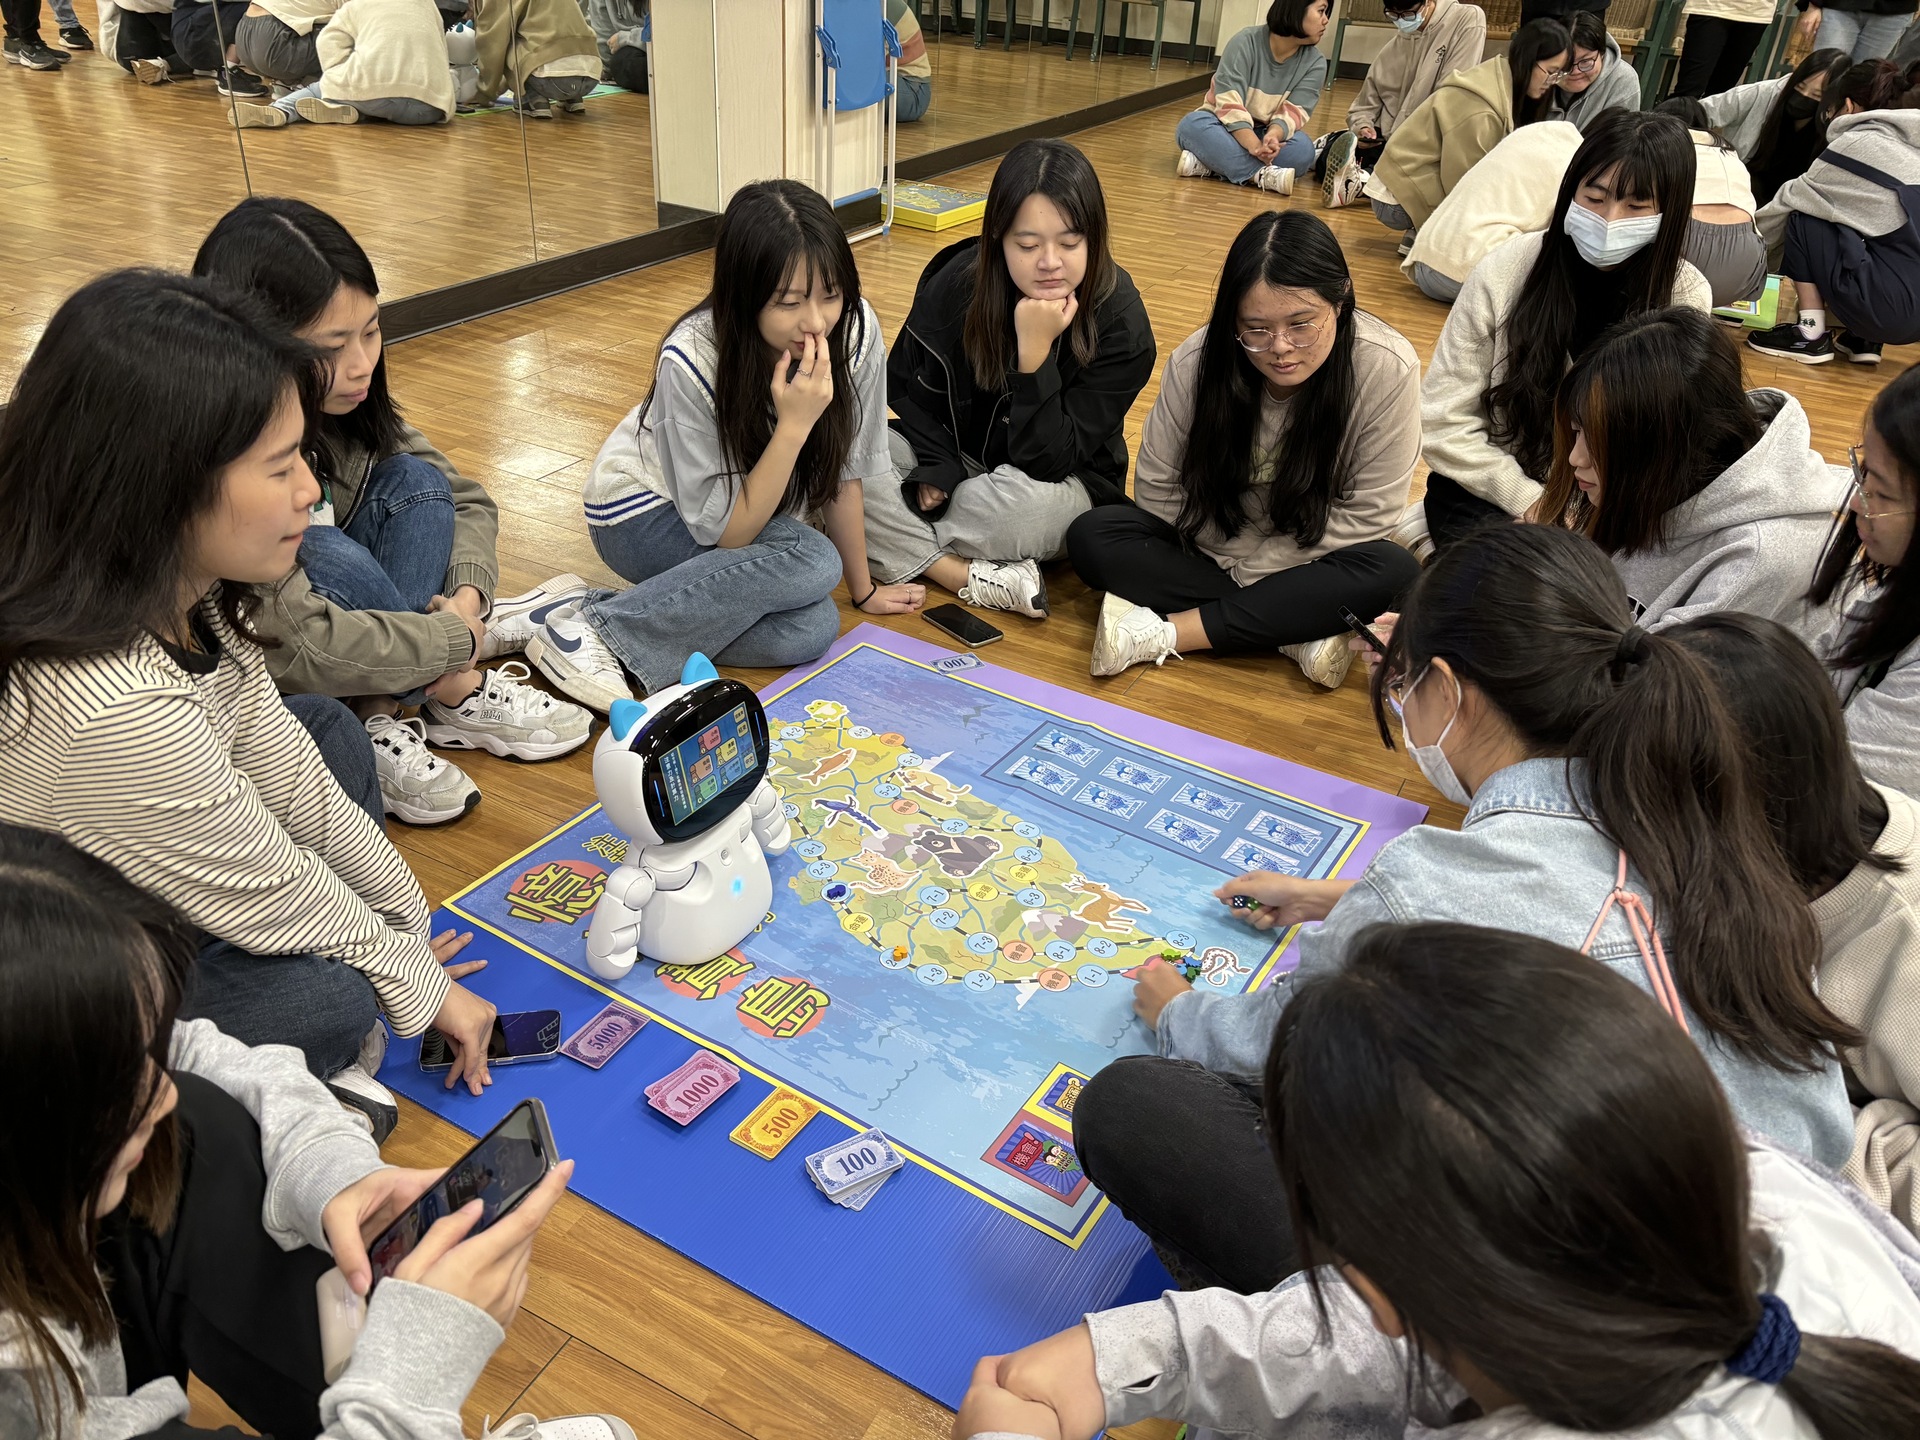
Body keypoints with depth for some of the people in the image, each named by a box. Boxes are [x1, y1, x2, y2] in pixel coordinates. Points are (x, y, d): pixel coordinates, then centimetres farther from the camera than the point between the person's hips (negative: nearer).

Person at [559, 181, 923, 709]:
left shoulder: (855, 331, -21)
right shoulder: (690, 361, -31)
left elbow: (843, 472, -7)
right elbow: (727, 533, -27)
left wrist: (863, 589, 1)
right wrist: (794, 423, -37)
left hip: (751, 509, 5)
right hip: (646, 508, -4)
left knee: (810, 630, -26)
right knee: (811, 560, -33)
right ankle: (592, 631, -23)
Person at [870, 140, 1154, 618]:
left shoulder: (1120, 323, -21)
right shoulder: (957, 284, -13)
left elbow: (1047, 461, -25)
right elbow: (905, 388, 2)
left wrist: (1035, 350, -36)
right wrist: (938, 467, -14)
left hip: (1067, 487, -3)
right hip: (954, 458, 3)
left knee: (1031, 502, -40)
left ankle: (906, 552, -13)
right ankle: (973, 579, -26)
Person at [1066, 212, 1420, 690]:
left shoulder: (1388, 368, -24)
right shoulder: (1197, 361, -20)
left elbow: (1366, 512, -17)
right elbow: (1158, 487, -9)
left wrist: (1253, 566, -17)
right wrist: (1236, 557, -13)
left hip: (1311, 557, -1)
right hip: (1208, 541, 2)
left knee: (1393, 573, -34)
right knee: (1090, 538, -23)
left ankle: (1161, 634, -30)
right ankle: (1298, 633, -25)